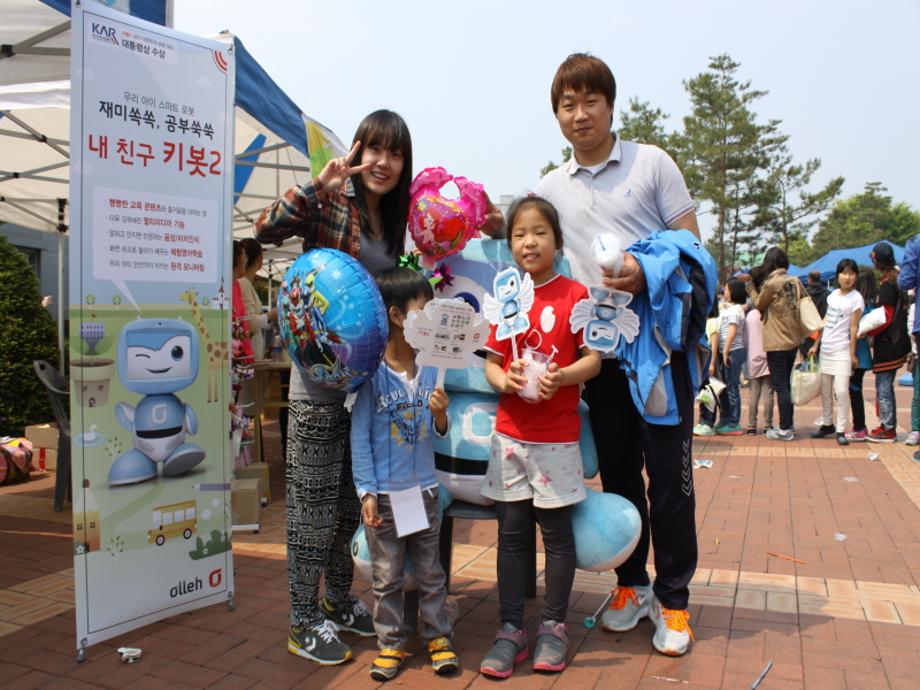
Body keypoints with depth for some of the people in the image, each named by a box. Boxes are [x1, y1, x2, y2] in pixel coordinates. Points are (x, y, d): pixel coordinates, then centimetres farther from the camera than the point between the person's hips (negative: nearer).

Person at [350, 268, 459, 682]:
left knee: (430, 572, 16)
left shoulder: (431, 368, -2)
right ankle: (390, 643, 28)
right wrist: (366, 492, -11)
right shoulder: (372, 373, -13)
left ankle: (438, 636, 31)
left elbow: (440, 433, 5)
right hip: (385, 493, -3)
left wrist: (441, 414, -18)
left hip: (424, 489, 3)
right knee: (387, 576, 12)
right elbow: (359, 437, -9)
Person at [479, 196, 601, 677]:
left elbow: (593, 359, -5)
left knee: (557, 532, 8)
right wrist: (504, 380, -14)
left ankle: (554, 626, 25)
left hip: (557, 437, -3)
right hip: (510, 434, 3)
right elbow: (491, 363, 7)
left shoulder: (575, 294, -3)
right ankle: (510, 629, 21)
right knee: (511, 533, 9)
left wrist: (562, 376, -24)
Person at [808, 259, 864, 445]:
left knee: (841, 391, -9)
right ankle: (827, 424, 26)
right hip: (826, 349, 6)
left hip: (842, 350, -6)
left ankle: (841, 430, 0)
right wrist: (816, 345, 14)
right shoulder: (833, 295, 9)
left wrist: (853, 353, -10)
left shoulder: (856, 298, -7)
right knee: (825, 390, 12)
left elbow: (854, 327, -9)